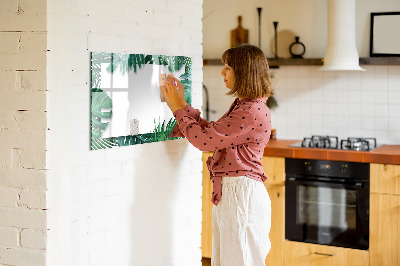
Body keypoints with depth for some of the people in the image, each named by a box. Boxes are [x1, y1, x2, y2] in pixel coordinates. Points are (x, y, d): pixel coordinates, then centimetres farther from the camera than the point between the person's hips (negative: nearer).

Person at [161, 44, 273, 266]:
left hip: (241, 193, -10)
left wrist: (178, 108, -7)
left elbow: (204, 139, -19)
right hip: (228, 192, 10)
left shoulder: (253, 112, -20)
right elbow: (211, 131, 16)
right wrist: (182, 104, 14)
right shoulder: (242, 106, 14)